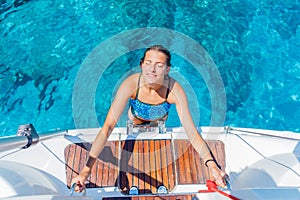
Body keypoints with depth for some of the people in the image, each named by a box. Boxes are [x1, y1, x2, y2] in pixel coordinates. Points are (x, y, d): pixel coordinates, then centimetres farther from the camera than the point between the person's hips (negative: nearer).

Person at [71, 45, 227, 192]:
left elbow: (191, 130, -36)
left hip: (159, 123, 1)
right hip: (135, 121, 0)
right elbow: (108, 126, -44)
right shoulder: (131, 84, -42)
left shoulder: (174, 90, -39)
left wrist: (211, 164, -46)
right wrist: (87, 168, -48)